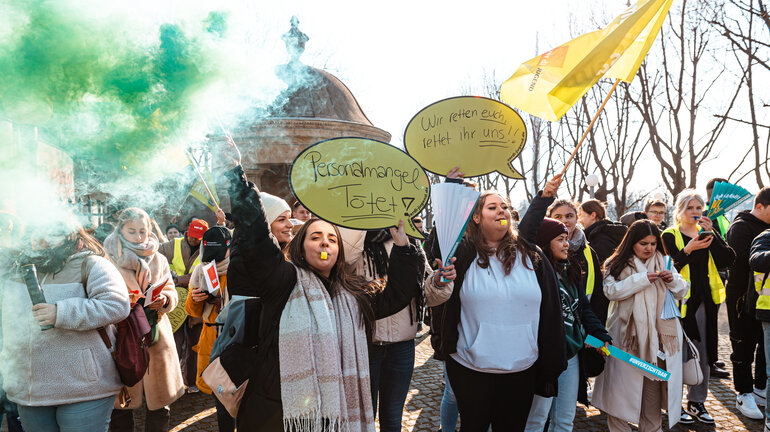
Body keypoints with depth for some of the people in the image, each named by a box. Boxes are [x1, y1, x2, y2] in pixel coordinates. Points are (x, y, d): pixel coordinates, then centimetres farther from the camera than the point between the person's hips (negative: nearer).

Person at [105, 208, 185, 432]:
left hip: (155, 336, 3)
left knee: (159, 405, 7)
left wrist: (164, 299, -10)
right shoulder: (108, 258, 1)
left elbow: (172, 293, 12)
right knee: (121, 407, 4)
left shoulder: (159, 259, 11)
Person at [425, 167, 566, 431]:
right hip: (470, 369, -2)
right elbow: (435, 248, -20)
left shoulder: (531, 256, 1)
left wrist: (551, 365, 4)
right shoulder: (464, 253, -2)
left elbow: (550, 311, 4)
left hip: (521, 371, 2)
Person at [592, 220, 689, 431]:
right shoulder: (617, 265, 0)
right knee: (623, 381, 1)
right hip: (628, 333, -3)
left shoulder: (664, 263, 12)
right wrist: (642, 279, -18)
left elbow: (682, 292, 13)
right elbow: (611, 291, -14)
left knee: (654, 382, 9)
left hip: (658, 333, 3)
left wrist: (673, 280, -9)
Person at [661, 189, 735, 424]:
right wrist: (688, 250, -24)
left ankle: (697, 402, 23)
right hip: (680, 300, -5)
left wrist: (711, 233, -13)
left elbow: (728, 259, -4)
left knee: (703, 353, 10)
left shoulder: (706, 234, 11)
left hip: (704, 301, 5)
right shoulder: (670, 235, -2)